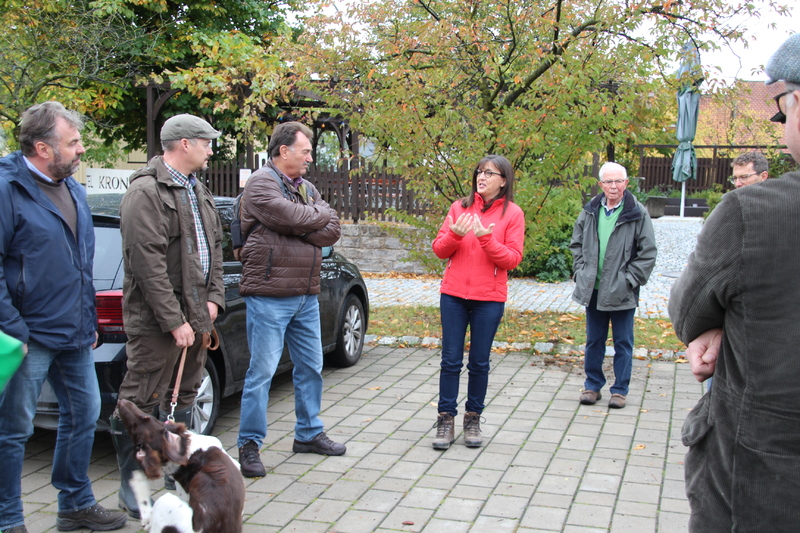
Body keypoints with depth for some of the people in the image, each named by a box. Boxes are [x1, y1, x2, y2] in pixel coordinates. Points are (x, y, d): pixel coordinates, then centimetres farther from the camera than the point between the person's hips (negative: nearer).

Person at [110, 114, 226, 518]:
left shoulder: (197, 191, 15)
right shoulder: (146, 192, -15)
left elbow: (214, 247, 20)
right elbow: (148, 263, -21)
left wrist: (213, 298, 7)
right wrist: (174, 320, -21)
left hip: (195, 316, 9)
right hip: (156, 321, -9)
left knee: (183, 399, 17)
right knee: (141, 404, -1)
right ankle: (132, 488, 10)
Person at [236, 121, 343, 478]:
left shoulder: (307, 188, 16)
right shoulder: (261, 183, -8)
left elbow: (330, 232, 4)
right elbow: (294, 218, -22)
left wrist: (299, 229, -13)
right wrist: (320, 215, -2)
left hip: (306, 296, 8)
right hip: (270, 296, -8)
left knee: (311, 367, 15)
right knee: (262, 371, -4)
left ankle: (309, 434, 29)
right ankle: (249, 444, 8)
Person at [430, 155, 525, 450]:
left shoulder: (512, 213, 0)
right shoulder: (459, 207, 7)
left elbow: (512, 259, -6)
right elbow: (439, 249, 6)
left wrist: (486, 239, -20)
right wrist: (455, 234, -14)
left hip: (489, 298, -1)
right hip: (453, 294, 2)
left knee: (479, 362, 6)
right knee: (451, 360, 3)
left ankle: (473, 419, 20)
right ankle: (446, 420, 11)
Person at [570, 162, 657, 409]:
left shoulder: (638, 213, -6)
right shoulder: (589, 212, 5)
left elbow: (647, 252, -5)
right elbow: (576, 244, 15)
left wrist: (629, 280, -11)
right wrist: (581, 272, 4)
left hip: (622, 292, -3)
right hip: (593, 289, 4)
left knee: (623, 342, 6)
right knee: (593, 340, 13)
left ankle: (620, 389, 17)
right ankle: (593, 385, 25)